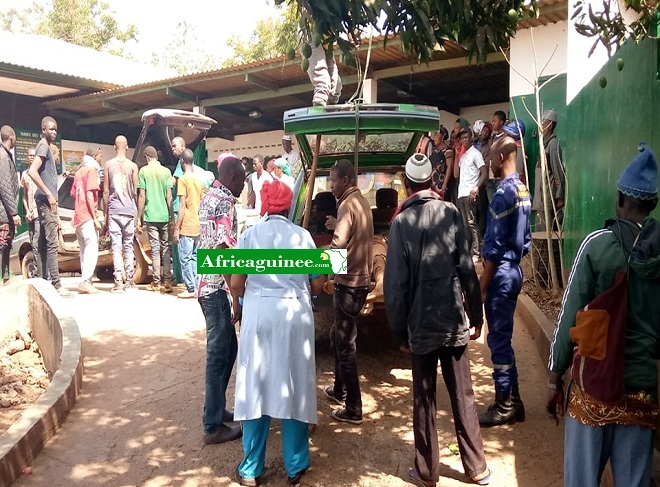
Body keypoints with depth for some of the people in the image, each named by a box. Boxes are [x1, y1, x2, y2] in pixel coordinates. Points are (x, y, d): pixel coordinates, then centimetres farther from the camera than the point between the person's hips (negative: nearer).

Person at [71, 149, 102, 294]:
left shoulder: (79, 172, 20)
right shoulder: (92, 170, -4)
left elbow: (73, 194, 21)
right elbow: (89, 194, -13)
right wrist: (95, 218, -16)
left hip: (78, 217, 9)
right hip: (88, 216, -9)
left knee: (84, 251, 10)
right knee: (92, 250, -12)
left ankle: (86, 281, 8)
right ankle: (85, 281, -21)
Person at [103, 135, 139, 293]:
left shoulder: (108, 165, 3)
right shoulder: (133, 166, 2)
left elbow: (106, 192, 3)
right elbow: (135, 192, 2)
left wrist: (105, 213, 10)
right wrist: (138, 214, 11)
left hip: (113, 210, 0)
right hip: (129, 210, 1)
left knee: (116, 246, -1)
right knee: (128, 246, 9)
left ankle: (119, 282, -5)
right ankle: (130, 280, 12)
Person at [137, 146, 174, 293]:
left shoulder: (144, 171, -1)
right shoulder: (166, 171, 2)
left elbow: (142, 196, -3)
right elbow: (169, 196, 0)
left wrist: (139, 218, 3)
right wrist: (172, 217, 5)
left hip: (151, 216, -1)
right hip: (165, 216, 1)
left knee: (155, 248, 2)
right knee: (166, 248, 9)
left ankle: (156, 282, 3)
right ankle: (167, 281, 7)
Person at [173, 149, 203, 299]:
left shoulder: (183, 179, -11)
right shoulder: (198, 179, 10)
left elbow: (182, 205, -15)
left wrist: (176, 228, -12)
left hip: (186, 227, -7)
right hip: (197, 226, 7)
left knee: (186, 258, -2)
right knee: (194, 257, 11)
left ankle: (190, 289, 0)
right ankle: (196, 286, 13)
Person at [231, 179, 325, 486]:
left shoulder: (251, 234, 3)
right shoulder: (302, 235, 3)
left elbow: (236, 282, 0)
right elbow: (318, 284, 5)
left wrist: (238, 308, 19)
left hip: (258, 312, 0)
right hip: (295, 314, 0)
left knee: (255, 387, 9)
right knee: (294, 386, 10)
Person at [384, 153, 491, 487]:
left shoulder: (401, 222, -7)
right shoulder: (451, 213, -4)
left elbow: (395, 283, -8)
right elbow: (467, 270, -4)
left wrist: (399, 331, 2)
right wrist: (476, 317, 6)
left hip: (421, 324, -1)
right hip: (453, 320, 1)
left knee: (424, 400, 11)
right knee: (463, 396, 13)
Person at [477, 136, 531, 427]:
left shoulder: (503, 193, -18)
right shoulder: (523, 190, 10)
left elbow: (494, 247, -19)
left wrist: (481, 286, -14)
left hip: (501, 273, -9)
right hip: (514, 270, 9)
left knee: (498, 340, 1)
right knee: (504, 338, 16)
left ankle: (504, 407, 12)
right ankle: (513, 402, 26)